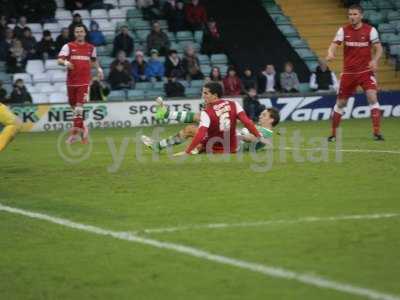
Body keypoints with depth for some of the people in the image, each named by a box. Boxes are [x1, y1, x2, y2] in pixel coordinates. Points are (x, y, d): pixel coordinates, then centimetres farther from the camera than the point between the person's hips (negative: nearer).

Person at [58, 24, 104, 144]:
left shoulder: (91, 48, 11)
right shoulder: (68, 46, 3)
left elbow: (94, 60, 30)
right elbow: (60, 60, -7)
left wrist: (99, 69, 16)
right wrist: (65, 62, -28)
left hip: (85, 81, -1)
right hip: (71, 81, 1)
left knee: (79, 105, -13)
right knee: (73, 106, 8)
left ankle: (75, 132, -12)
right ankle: (82, 128, 26)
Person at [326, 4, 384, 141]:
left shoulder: (370, 30, -5)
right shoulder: (343, 30, -1)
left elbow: (378, 48, -3)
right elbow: (334, 45, -9)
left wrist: (375, 60, -23)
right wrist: (330, 53, -33)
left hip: (366, 71, -2)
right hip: (348, 72, 2)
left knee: (373, 98, -19)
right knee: (340, 103, 7)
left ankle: (377, 132, -15)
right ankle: (333, 133, 22)